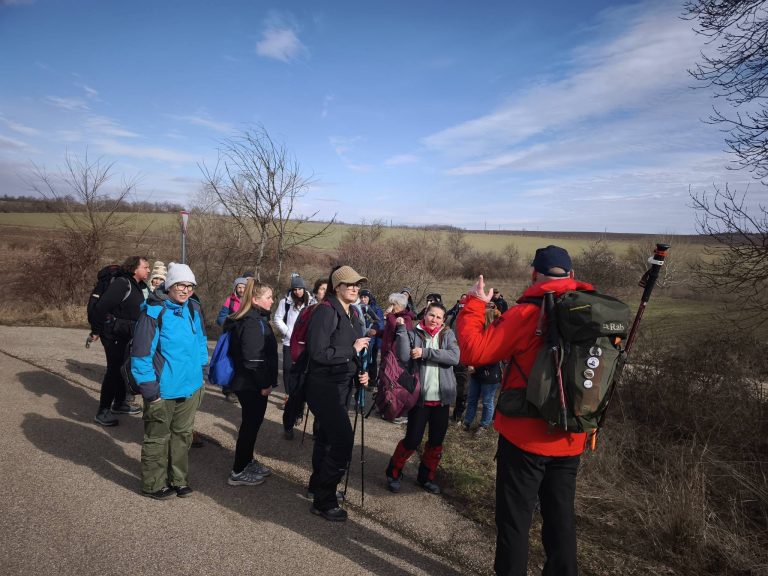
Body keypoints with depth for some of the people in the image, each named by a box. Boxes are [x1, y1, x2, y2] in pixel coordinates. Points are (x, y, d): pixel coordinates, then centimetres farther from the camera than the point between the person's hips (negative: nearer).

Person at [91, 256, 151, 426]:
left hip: (128, 335, 9)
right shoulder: (122, 283, -18)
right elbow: (102, 306, -21)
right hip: (114, 334, -9)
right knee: (114, 370, -6)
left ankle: (119, 403, 33)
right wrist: (97, 331, -15)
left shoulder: (142, 287, 7)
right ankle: (103, 411, 4)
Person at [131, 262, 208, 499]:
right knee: (157, 438, 11)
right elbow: (141, 352, -16)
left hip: (191, 386, 6)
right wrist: (148, 388, -16)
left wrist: (200, 370, 14)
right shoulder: (155, 312, -18)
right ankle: (154, 484, 30)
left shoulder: (194, 309, 1)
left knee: (182, 434, 19)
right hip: (163, 389, -6)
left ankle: (178, 479, 36)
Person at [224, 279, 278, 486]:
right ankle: (238, 472, 14)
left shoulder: (255, 319, 11)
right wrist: (264, 384, -18)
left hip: (247, 383, 10)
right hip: (252, 385, -10)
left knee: (252, 422, 20)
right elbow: (253, 359, -25)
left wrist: (265, 382, 17)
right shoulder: (253, 323, -21)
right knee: (251, 424, 2)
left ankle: (247, 462, 35)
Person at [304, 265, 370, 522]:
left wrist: (359, 372, 4)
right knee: (343, 441, -8)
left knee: (327, 438, 22)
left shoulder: (352, 314, 9)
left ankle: (318, 486, 42)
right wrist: (353, 349, -19)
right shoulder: (325, 311, -18)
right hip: (323, 387, -9)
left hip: (341, 386, 9)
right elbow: (318, 353, -25)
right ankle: (323, 501, 8)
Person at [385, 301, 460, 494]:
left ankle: (426, 477, 34)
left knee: (436, 441, 13)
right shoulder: (414, 334, -2)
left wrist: (426, 353, -19)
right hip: (420, 396, -3)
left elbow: (454, 357, -14)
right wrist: (401, 328, -17)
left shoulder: (447, 334, 3)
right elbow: (403, 356, -18)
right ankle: (393, 473, 25)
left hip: (442, 398, 3)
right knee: (412, 440, 1)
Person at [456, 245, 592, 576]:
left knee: (515, 517, 10)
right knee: (561, 517, 20)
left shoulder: (528, 313, -17)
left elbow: (474, 352, -16)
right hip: (571, 439, 6)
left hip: (525, 436, -5)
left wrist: (474, 305, -4)